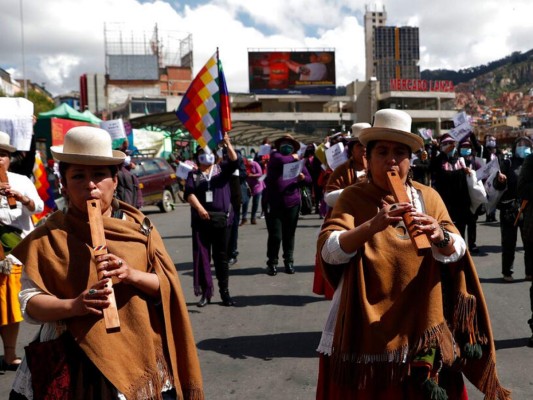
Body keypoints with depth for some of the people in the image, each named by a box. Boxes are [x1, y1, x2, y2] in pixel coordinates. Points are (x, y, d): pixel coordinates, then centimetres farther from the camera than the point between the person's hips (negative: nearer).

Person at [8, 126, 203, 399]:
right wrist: (73, 305, -25)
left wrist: (132, 275, -19)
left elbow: (168, 286, -1)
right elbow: (29, 301, -7)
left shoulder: (138, 226, 2)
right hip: (77, 363, -1)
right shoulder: (49, 237, -3)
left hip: (140, 357, 2)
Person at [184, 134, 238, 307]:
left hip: (222, 219, 0)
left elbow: (234, 162, -8)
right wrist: (199, 208, -21)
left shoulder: (221, 169, 10)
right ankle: (205, 292, 8)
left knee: (221, 257, 5)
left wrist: (228, 145, -21)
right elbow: (189, 193, -5)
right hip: (201, 220, 0)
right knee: (201, 257, 1)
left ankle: (225, 292, 12)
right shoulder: (193, 175, 9)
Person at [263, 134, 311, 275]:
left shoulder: (297, 161, 11)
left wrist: (303, 178, -13)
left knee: (289, 235, 9)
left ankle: (289, 261, 21)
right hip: (273, 204, -3)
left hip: (292, 204, 3)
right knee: (275, 235, -3)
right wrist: (292, 158, -5)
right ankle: (272, 263, 10)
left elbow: (309, 179, 9)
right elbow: (280, 160, -22)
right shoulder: (275, 156, 2)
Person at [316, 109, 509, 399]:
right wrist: (372, 226, -33)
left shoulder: (428, 197, 3)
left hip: (420, 329, 2)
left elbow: (456, 252, -7)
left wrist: (440, 236, -29)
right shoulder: (353, 197, -4)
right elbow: (328, 250, -18)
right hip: (364, 329, -1)